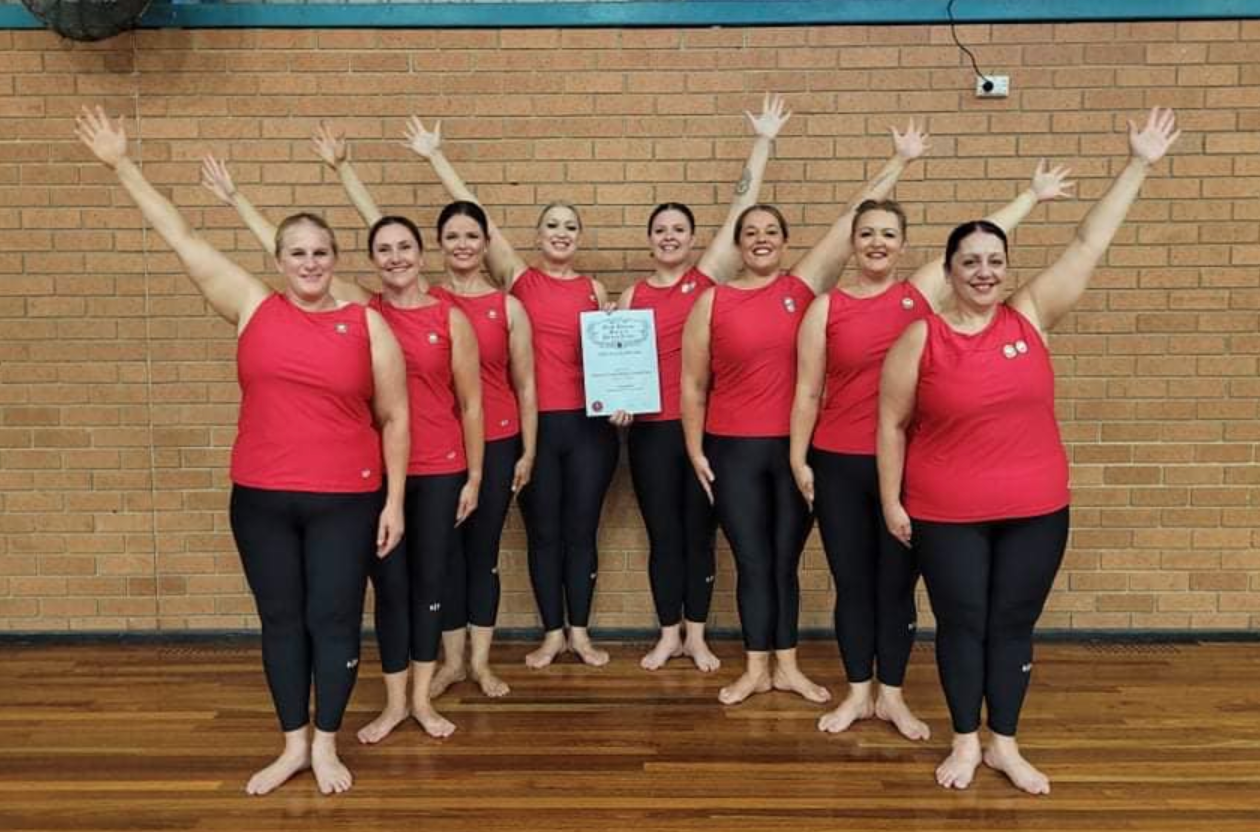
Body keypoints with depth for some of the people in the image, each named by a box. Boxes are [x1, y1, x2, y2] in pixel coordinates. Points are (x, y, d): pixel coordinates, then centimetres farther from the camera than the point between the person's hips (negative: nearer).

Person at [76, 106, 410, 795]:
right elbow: (181, 237, 5)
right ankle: (292, 745, 28)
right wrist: (122, 165, 4)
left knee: (334, 621, 6)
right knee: (280, 620, 12)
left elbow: (394, 419, 0)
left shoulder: (367, 325, -3)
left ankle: (326, 745, 24)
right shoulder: (251, 306, 2)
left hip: (344, 500, -2)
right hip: (260, 498, 2)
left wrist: (394, 500, -2)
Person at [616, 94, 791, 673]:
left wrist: (763, 141, 2)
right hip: (650, 429, 1)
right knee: (662, 533, 10)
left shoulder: (711, 276, 1)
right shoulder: (631, 296, 7)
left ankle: (696, 636, 23)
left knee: (700, 530, 10)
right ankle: (668, 634, 24)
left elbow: (741, 208, 0)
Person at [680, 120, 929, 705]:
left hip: (797, 447, 1)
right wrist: (695, 450, 0)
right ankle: (756, 669, 22)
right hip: (733, 450, -1)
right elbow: (692, 384, 3)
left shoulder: (805, 285, 1)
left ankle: (786, 666, 26)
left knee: (786, 560, 12)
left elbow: (853, 219, 2)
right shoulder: (712, 301, 0)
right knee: (752, 562, 9)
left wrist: (900, 161, 4)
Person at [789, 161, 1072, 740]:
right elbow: (807, 391, 2)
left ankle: (891, 696, 26)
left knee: (898, 583, 10)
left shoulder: (923, 292, 4)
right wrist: (798, 459, 0)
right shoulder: (825, 307, 0)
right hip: (839, 464, 0)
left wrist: (1034, 194, 18)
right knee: (852, 583, 10)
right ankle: (857, 693, 26)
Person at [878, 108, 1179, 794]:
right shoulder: (919, 338, -9)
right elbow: (891, 423, -3)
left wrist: (1139, 164, 1)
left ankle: (1004, 745, 28)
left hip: (1036, 510, 3)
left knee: (1014, 625, 12)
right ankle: (965, 741, 28)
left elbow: (1089, 244, 0)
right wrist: (891, 500, -4)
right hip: (947, 515, -2)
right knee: (962, 625, 9)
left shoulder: (1030, 315, -1)